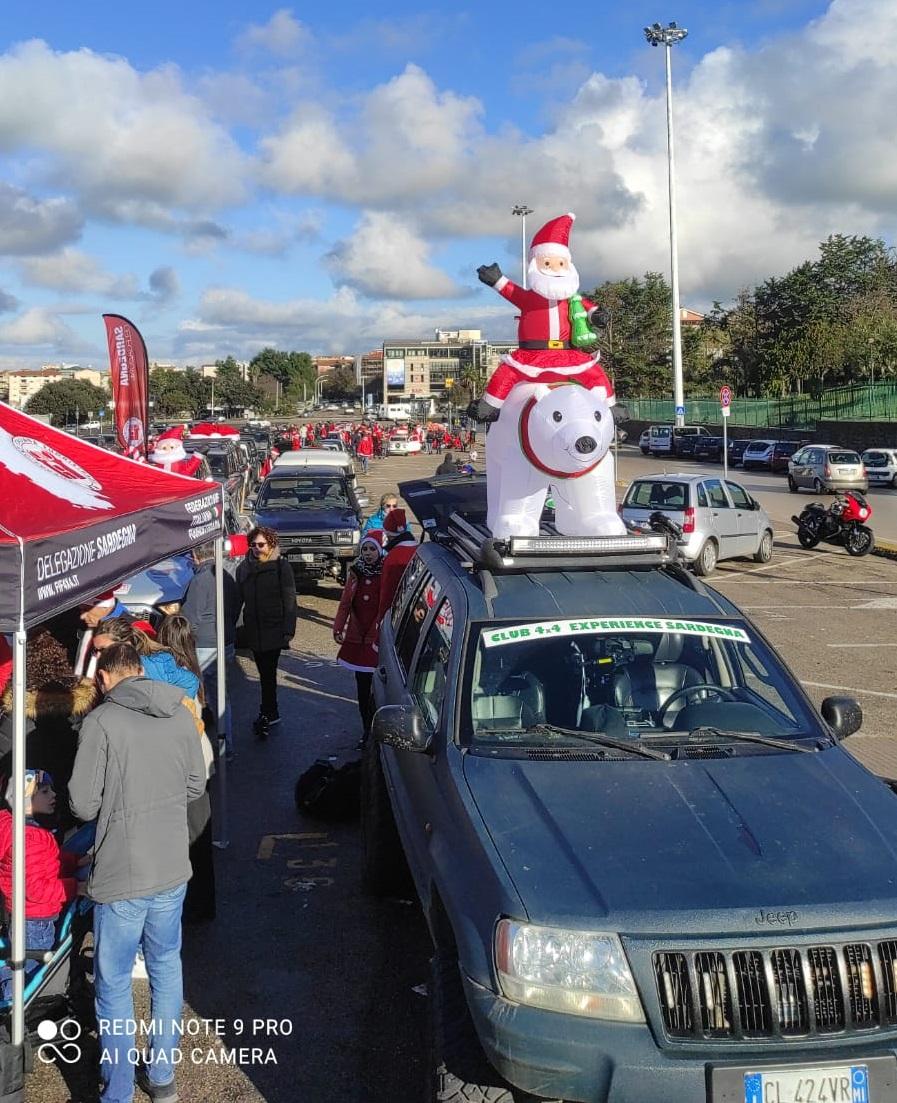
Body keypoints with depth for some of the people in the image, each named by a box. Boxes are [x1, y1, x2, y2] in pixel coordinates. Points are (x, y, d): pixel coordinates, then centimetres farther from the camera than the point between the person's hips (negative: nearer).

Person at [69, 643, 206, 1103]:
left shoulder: (102, 721, -16)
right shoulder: (180, 714, -1)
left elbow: (83, 803, -12)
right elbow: (196, 785, 8)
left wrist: (113, 803, 8)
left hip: (122, 877, -5)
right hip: (173, 869, 5)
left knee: (114, 985, 10)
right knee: (166, 967, 20)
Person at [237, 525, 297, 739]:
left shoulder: (281, 566, -6)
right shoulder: (243, 568, 7)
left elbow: (289, 600, -7)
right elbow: (238, 599, 14)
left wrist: (288, 630, -12)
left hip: (273, 629, -5)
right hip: (253, 630, 5)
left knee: (268, 673, -9)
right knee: (265, 672, 12)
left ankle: (266, 715, -5)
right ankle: (272, 714, 21)